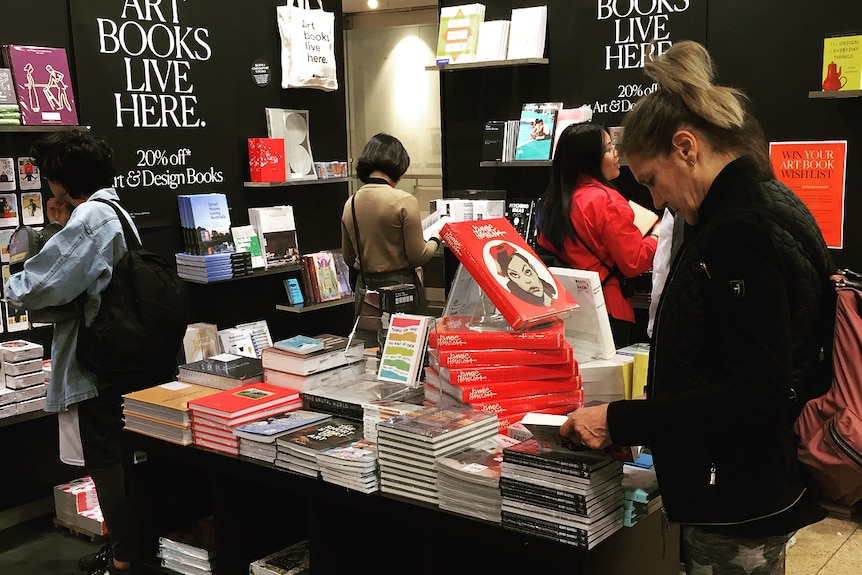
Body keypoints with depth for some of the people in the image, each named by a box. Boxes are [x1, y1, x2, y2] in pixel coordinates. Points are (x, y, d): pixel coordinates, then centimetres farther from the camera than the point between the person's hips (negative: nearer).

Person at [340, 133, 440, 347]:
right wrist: (435, 239, 8)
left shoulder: (350, 204, 2)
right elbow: (418, 257, -9)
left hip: (365, 290, 5)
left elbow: (349, 259, 12)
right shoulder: (405, 201, -13)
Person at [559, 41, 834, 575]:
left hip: (737, 510, -10)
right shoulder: (769, 207, 9)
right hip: (757, 492, 10)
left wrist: (620, 422, -23)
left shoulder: (744, 231, -23)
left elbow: (754, 395, -27)